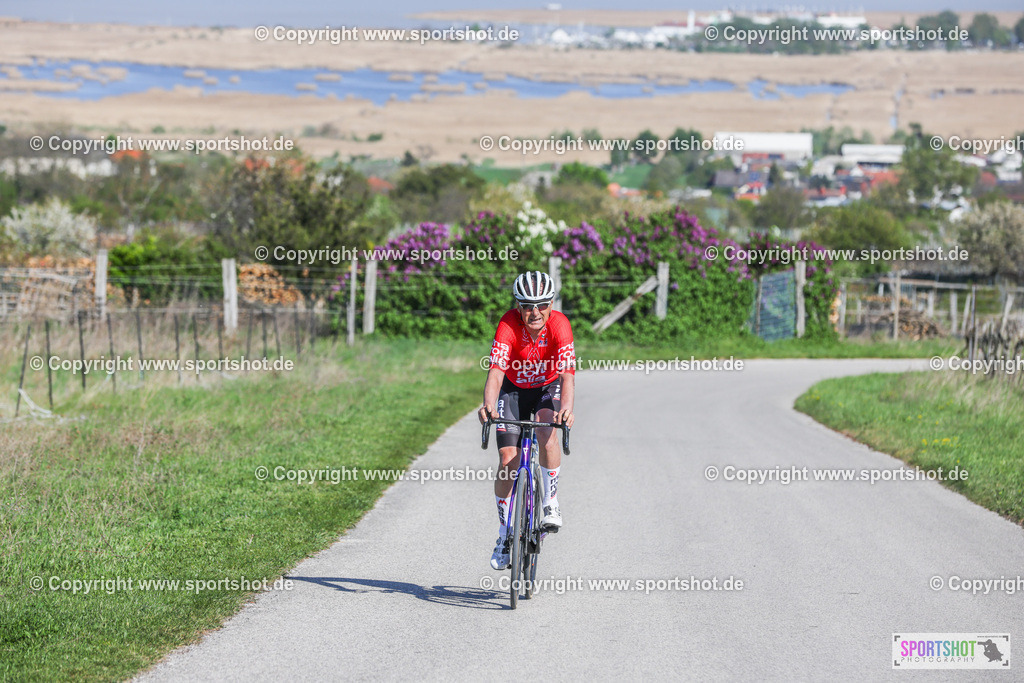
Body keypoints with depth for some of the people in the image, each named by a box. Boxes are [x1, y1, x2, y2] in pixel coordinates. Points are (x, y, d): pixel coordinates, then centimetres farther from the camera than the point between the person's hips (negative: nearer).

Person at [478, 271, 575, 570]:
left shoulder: (559, 325, -28)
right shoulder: (509, 325, -29)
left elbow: (567, 374, -37)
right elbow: (496, 372, -39)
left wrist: (566, 408, -56)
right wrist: (488, 405, -58)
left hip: (548, 387, 0)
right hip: (514, 388, 0)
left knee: (547, 430, -32)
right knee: (508, 461, -9)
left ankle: (551, 503, -13)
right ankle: (505, 535, 6)